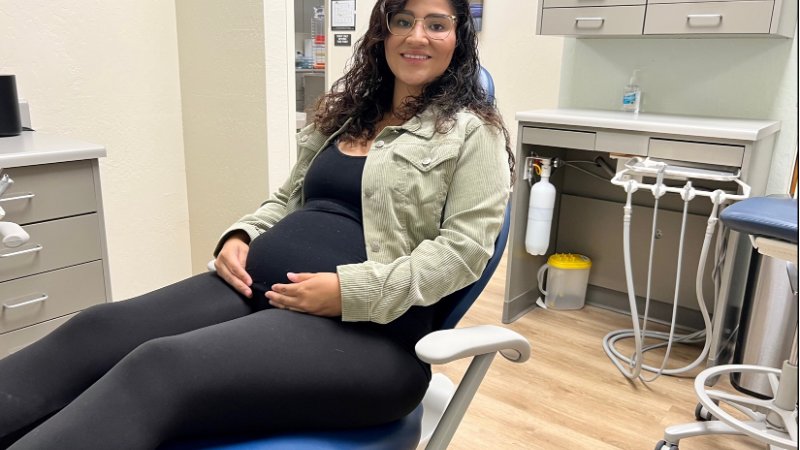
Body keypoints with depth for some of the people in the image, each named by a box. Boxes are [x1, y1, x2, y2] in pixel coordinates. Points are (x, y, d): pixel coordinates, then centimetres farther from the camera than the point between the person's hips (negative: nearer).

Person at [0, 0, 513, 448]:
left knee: (158, 370, -28)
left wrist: (350, 289, -18)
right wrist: (241, 236, 5)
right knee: (94, 332, -15)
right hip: (262, 286, 7)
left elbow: (465, 247, -8)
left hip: (365, 327, -6)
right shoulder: (346, 113, 21)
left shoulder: (472, 131, 3)